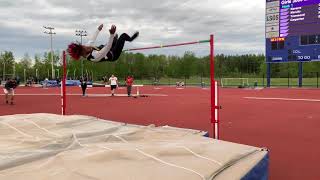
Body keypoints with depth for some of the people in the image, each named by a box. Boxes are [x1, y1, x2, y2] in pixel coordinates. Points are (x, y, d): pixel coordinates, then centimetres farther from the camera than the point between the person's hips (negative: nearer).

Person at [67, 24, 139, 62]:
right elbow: (107, 47, -45)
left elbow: (92, 40, 0)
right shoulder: (95, 56, -41)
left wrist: (98, 30, 13)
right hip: (113, 55, -8)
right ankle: (131, 39, 29)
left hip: (109, 52, 8)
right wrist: (112, 34, -55)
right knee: (123, 35, -6)